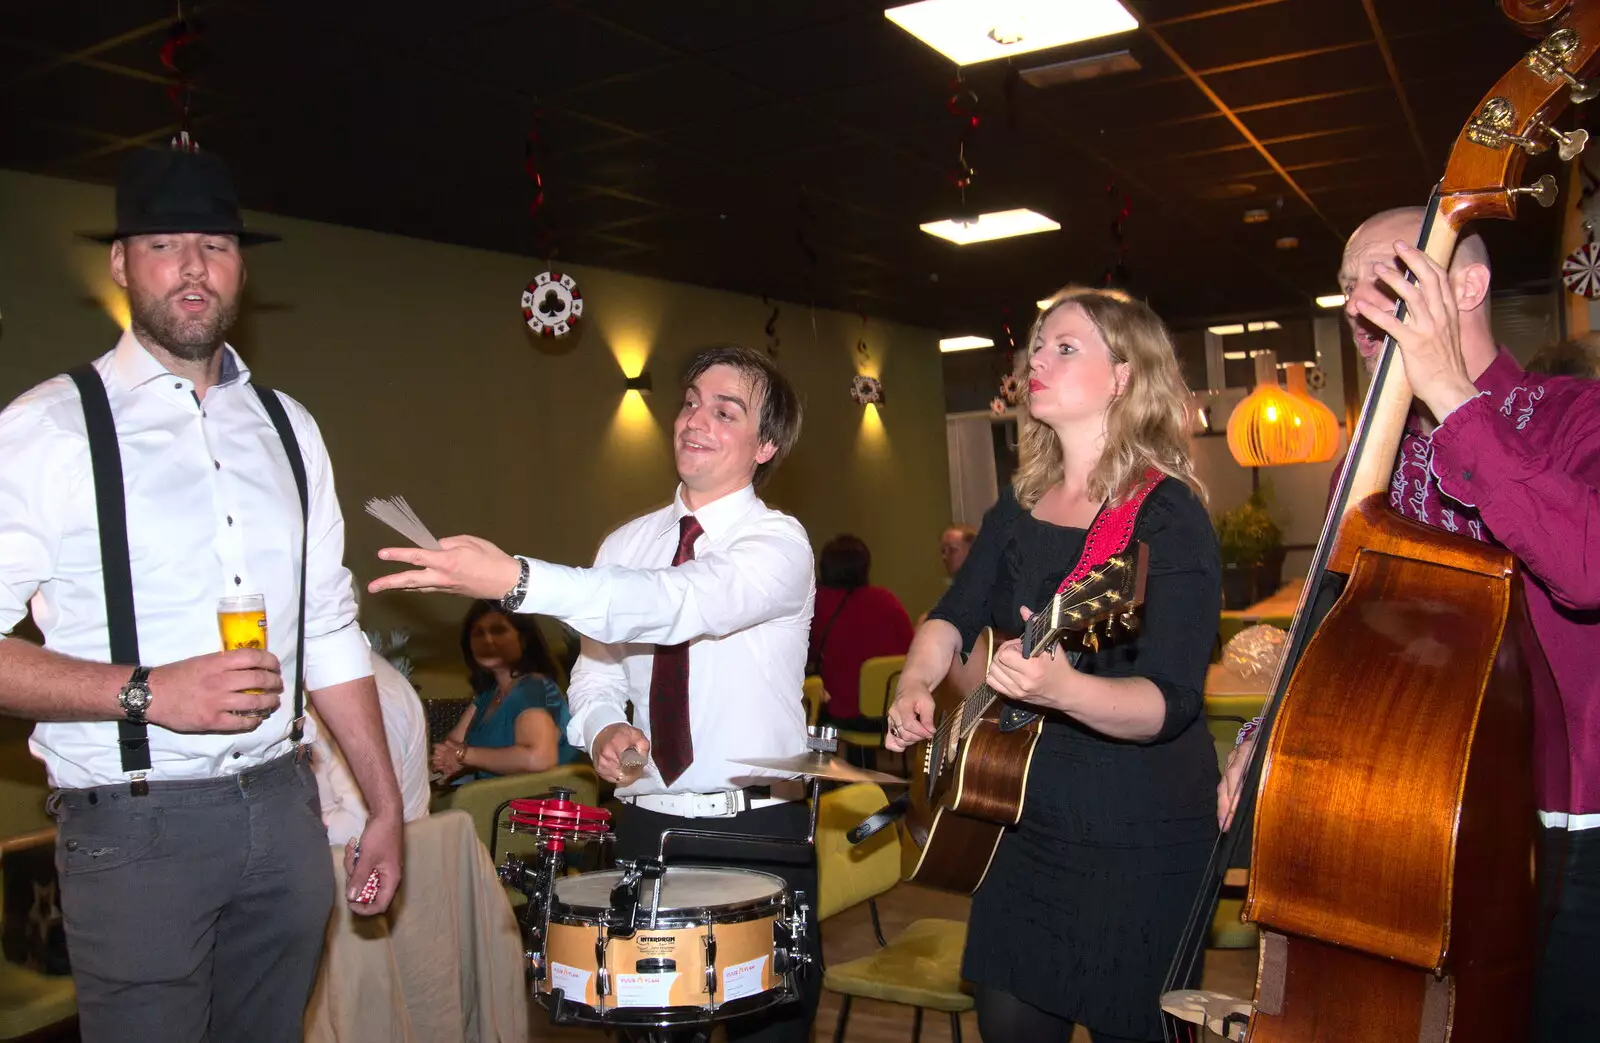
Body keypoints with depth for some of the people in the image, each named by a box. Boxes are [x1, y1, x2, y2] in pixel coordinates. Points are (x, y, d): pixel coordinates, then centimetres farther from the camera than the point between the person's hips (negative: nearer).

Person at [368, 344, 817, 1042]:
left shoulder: (778, 543, -10)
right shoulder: (626, 544, 9)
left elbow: (681, 604, -30)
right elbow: (596, 674, 15)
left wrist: (516, 579, -40)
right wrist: (602, 728, -10)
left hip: (758, 835, -4)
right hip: (644, 828, 5)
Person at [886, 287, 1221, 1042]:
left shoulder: (1169, 516, -16)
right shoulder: (1021, 503, 5)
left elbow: (1172, 701, -24)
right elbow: (954, 615, 11)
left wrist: (1063, 689, -42)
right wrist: (916, 684, -9)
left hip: (1137, 836, -6)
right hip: (1027, 815, 7)